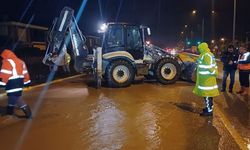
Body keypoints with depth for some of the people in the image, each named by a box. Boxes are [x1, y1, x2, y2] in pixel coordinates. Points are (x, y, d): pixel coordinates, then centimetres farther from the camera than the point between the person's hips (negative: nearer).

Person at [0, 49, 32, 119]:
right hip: (19, 83, 10)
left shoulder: (7, 62, -11)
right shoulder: (20, 61, 15)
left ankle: (28, 113, -11)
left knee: (16, 99, -8)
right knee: (12, 97, 23)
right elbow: (25, 73, 17)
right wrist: (26, 82, 22)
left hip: (12, 85, -9)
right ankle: (9, 111, 38)